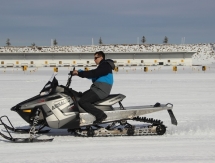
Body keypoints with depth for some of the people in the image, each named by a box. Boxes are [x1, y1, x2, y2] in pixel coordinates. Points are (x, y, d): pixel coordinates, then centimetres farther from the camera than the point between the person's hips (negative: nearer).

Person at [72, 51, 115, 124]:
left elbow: (93, 73, -21)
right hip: (98, 89, 11)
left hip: (101, 90, -11)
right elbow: (93, 76, 20)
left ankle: (100, 115, -25)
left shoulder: (105, 65, -9)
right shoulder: (102, 66, 25)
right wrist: (80, 73, 9)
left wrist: (79, 73, -20)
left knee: (82, 101, -22)